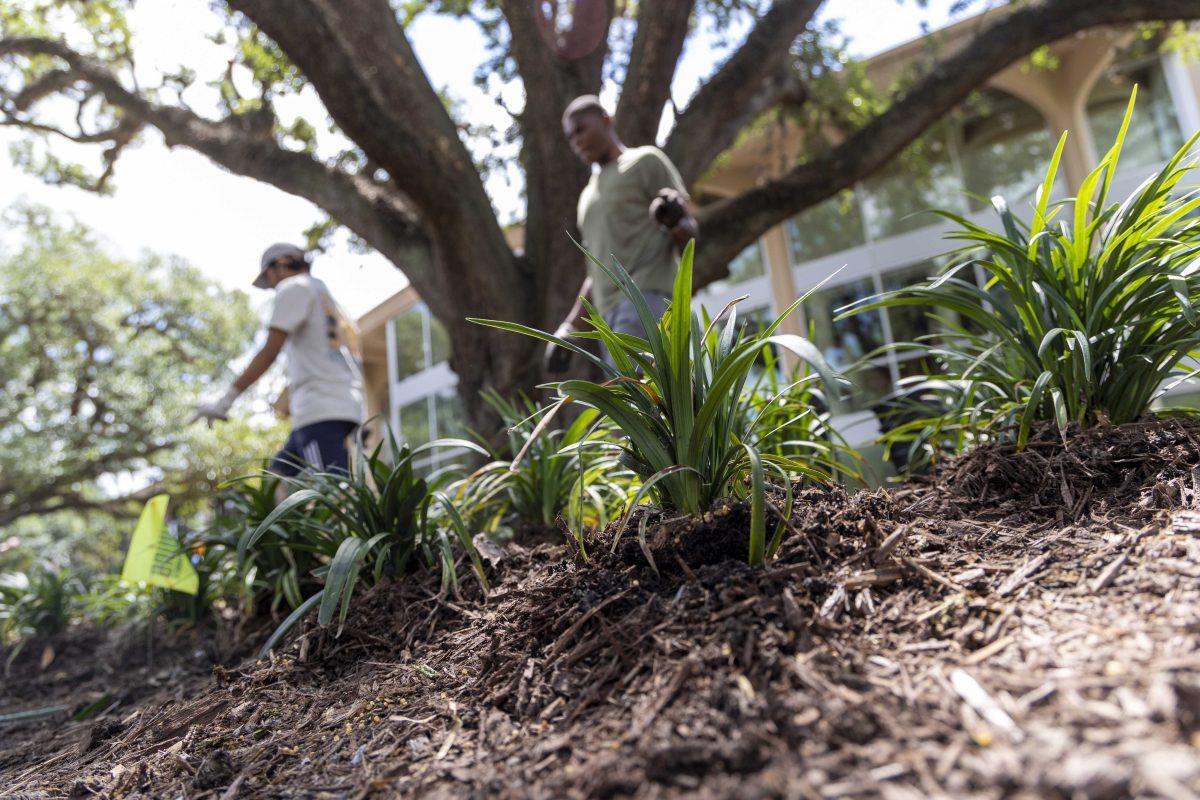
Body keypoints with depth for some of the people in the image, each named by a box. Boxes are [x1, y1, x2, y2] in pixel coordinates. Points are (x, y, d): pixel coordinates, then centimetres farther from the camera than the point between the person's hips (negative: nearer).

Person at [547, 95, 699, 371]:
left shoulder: (646, 161, 8)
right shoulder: (589, 195, 29)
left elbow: (689, 231, 1)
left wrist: (674, 222, -23)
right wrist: (570, 326, 20)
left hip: (649, 294, -7)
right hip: (611, 312, 7)